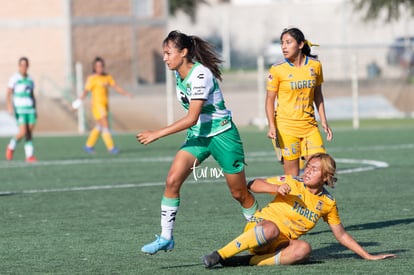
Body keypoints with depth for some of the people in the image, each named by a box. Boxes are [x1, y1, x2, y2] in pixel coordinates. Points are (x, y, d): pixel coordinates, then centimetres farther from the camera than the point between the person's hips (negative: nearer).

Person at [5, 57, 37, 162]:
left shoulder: (30, 79, 13)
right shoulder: (14, 78, -3)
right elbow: (9, 93, -7)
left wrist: (35, 110, 16)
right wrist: (10, 106, -21)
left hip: (30, 109, 5)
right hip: (19, 109, -5)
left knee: (30, 133, -2)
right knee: (23, 132, -14)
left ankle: (30, 156, -1)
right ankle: (11, 146, 11)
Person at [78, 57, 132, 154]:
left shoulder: (108, 77, 10)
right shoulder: (92, 78, -8)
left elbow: (116, 87, 6)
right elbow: (86, 90, -14)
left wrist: (126, 93, -7)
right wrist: (82, 97, -33)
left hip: (105, 105, 7)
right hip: (97, 105, -7)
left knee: (99, 127, 13)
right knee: (105, 126, -12)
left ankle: (88, 145, 25)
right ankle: (111, 147, -11)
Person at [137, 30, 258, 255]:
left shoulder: (200, 75, -24)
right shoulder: (179, 74, 2)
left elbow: (192, 118, -27)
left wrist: (158, 134, -25)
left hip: (222, 134, -7)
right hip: (197, 135, 7)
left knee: (239, 192, 5)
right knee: (172, 180, -12)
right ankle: (165, 238, -9)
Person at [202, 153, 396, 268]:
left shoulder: (328, 203, 8)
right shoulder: (292, 183, -3)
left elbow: (341, 235, 16)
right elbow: (253, 185, -5)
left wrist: (368, 257, 13)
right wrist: (276, 188, -24)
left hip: (281, 244, 3)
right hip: (262, 224, -3)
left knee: (303, 249, -32)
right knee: (271, 230, -41)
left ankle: (250, 261, -30)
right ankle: (220, 255, -38)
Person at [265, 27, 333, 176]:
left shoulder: (315, 65, 3)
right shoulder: (277, 69, -6)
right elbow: (270, 100, -2)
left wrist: (323, 121, 11)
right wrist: (272, 126, -13)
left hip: (309, 125, 3)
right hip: (286, 126, -3)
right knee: (292, 173, -4)